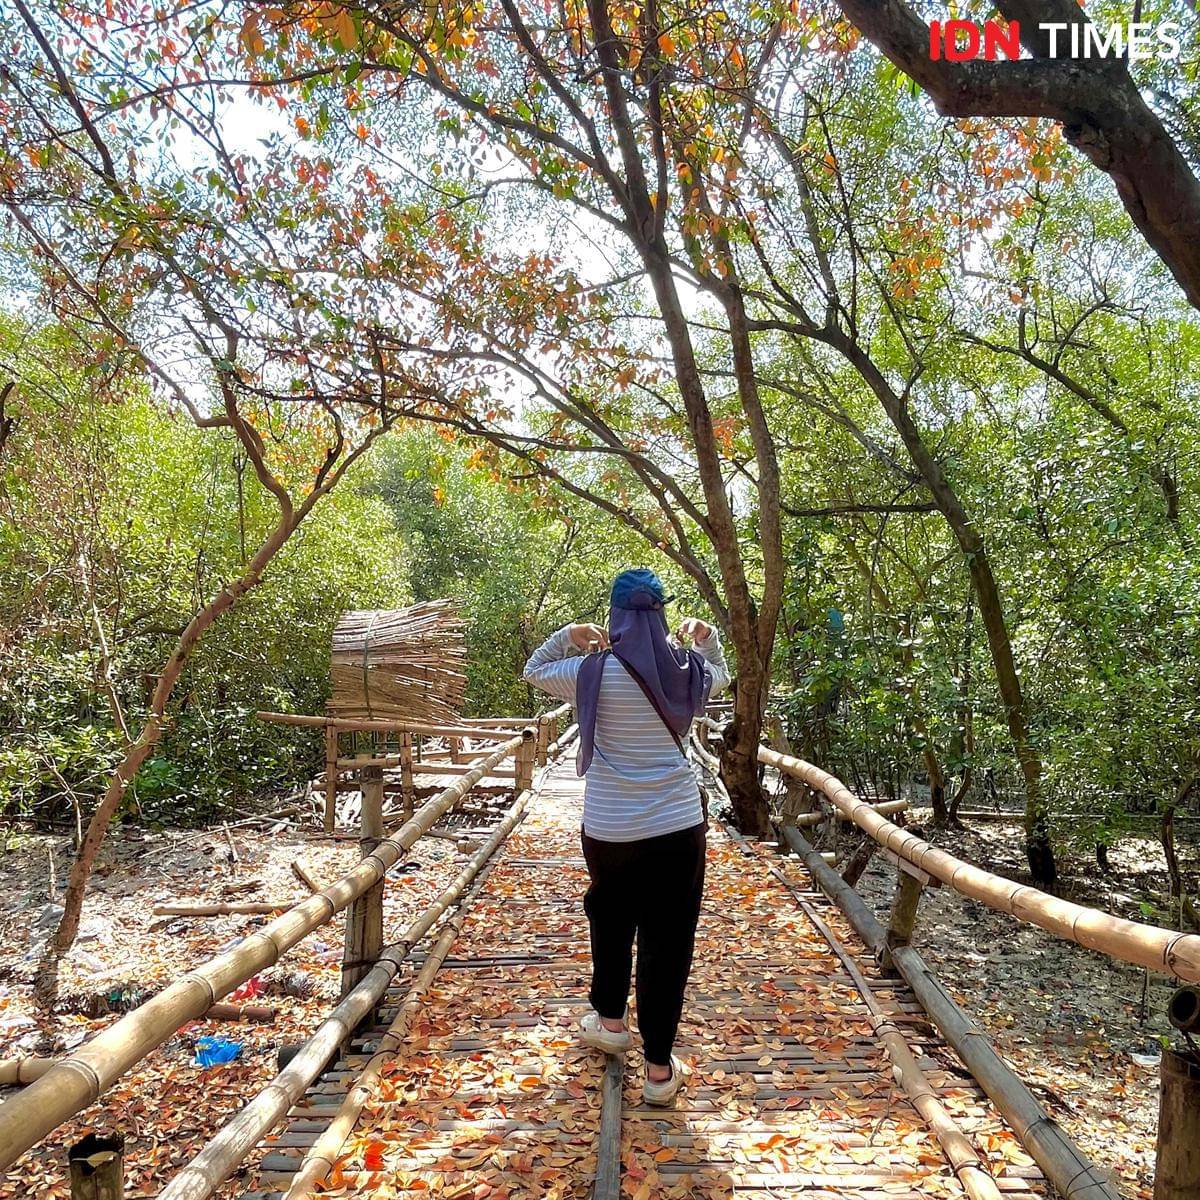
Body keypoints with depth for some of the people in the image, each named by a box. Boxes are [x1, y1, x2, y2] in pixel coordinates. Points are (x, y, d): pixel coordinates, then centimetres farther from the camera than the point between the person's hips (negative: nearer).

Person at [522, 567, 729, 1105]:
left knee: (610, 921, 26)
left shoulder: (593, 673, -11)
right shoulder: (688, 671, -3)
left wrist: (570, 634, 11)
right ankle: (659, 1068, 17)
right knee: (668, 940, 9)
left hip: (609, 829, 0)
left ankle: (610, 1020, 42)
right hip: (679, 827, 1)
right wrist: (706, 634, 16)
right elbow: (720, 672, 22)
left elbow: (534, 669, 8)